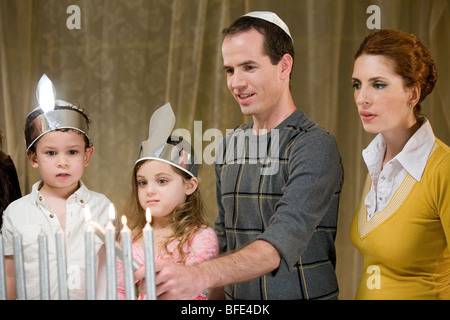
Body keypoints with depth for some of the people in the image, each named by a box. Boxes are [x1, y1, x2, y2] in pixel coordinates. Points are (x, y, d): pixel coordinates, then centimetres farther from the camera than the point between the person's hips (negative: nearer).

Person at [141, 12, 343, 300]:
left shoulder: (315, 146, -16)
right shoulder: (230, 146, 6)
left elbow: (282, 244, -28)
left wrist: (198, 275, -40)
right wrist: (215, 298, 1)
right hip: (238, 300, 6)